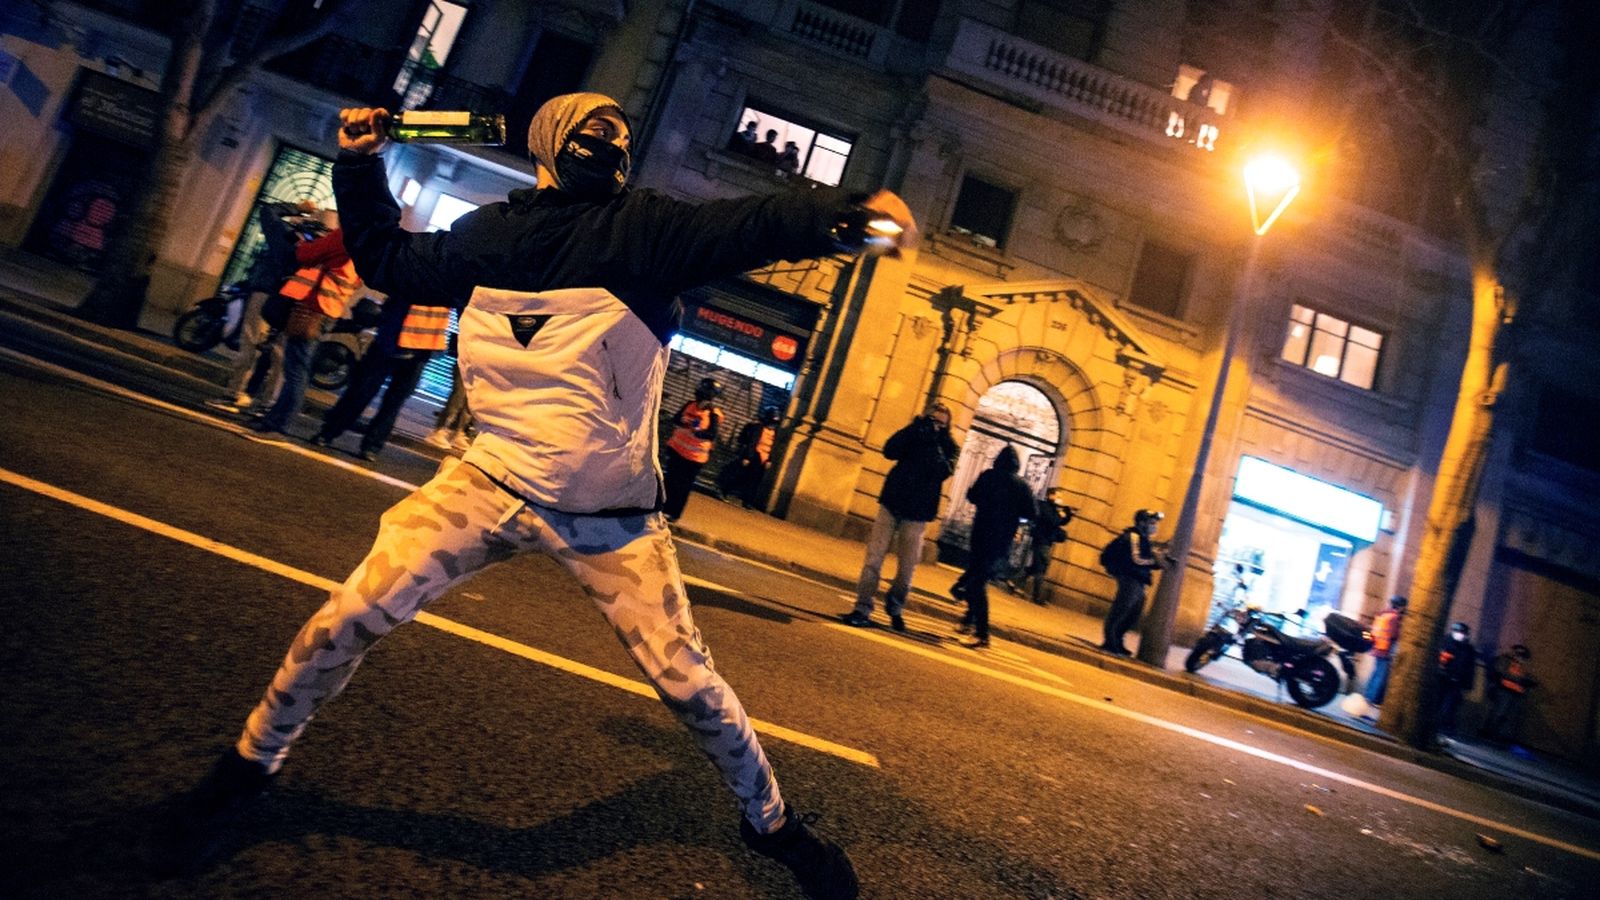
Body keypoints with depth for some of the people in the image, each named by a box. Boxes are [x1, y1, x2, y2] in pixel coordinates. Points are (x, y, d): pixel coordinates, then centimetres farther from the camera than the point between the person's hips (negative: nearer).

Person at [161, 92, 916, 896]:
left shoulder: (644, 226, -5)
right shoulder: (488, 232, 7)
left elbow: (754, 226, -22)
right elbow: (389, 262, 24)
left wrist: (849, 212, -38)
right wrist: (360, 166, 17)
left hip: (609, 515, -2)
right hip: (492, 482, 3)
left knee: (687, 680, 1)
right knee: (350, 617, -3)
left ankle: (771, 823, 26)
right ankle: (250, 765, 27)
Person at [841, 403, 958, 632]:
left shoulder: (949, 448, 4)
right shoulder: (915, 436, 7)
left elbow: (942, 472, -16)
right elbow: (889, 451, -11)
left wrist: (934, 443, -19)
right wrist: (915, 426, -15)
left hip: (916, 514, 0)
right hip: (892, 505, 1)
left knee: (907, 568, 4)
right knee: (873, 558, -8)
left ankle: (894, 608, 27)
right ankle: (862, 609, -5)